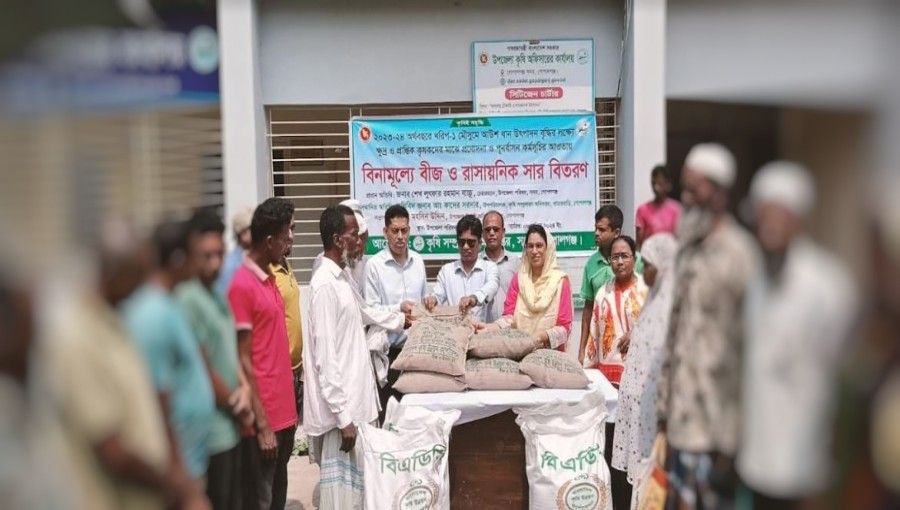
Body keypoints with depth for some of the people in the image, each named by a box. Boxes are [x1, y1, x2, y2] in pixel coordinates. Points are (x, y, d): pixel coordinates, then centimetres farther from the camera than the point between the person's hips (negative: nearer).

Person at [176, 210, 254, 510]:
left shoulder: (218, 295, 10)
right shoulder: (188, 299, -18)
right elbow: (204, 370, -18)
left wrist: (244, 388, -2)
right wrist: (238, 408, -6)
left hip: (231, 429, 9)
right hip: (212, 433, -9)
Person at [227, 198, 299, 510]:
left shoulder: (269, 278, 11)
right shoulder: (241, 285, -15)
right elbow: (243, 361, -16)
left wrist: (287, 409, 15)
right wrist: (262, 424, -17)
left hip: (283, 412, 9)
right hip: (263, 419, -8)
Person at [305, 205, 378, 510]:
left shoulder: (343, 277, 11)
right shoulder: (325, 284, -17)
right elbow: (325, 356, -21)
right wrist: (342, 415, -21)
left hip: (354, 400, 9)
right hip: (340, 408, -9)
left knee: (355, 485, 16)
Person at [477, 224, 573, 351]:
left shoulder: (560, 280, -5)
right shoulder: (518, 279, 5)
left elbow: (565, 326, -7)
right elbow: (509, 317, -3)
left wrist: (543, 336, -23)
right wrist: (490, 327, -20)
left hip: (551, 353, -2)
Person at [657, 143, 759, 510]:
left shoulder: (737, 254, -15)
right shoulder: (688, 249, 11)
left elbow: (744, 349, -17)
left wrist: (729, 442, -16)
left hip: (712, 428, -8)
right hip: (681, 420, 8)